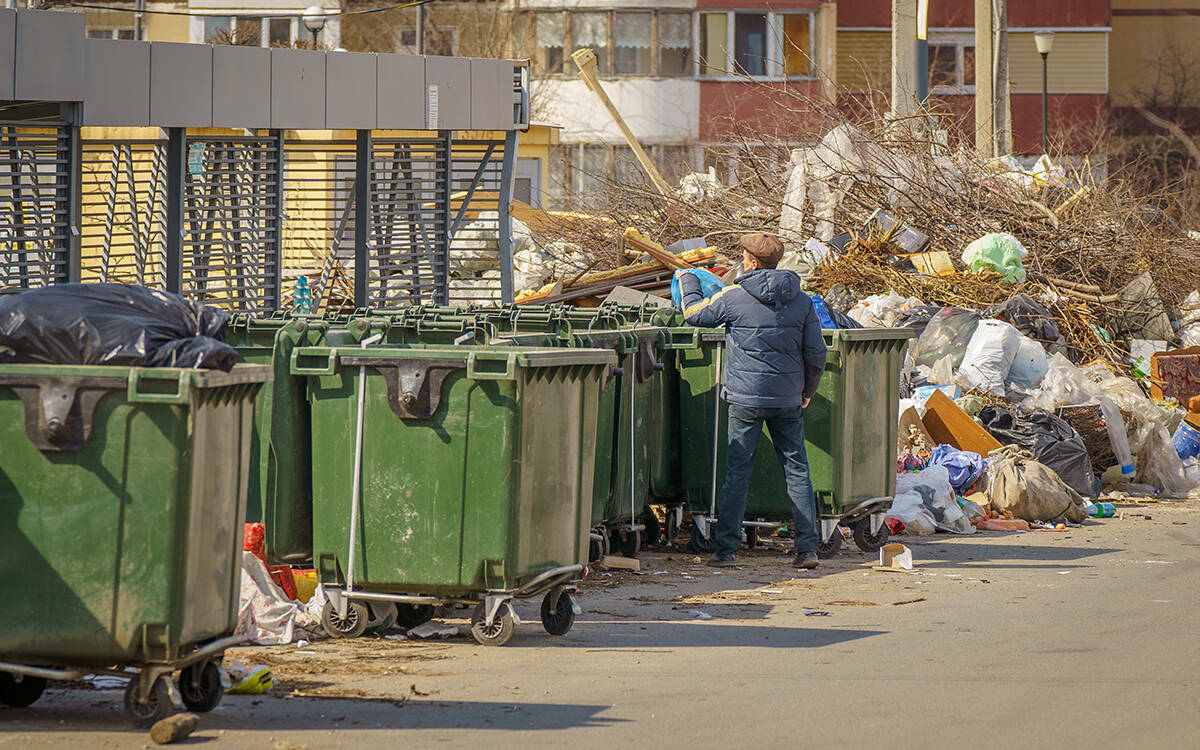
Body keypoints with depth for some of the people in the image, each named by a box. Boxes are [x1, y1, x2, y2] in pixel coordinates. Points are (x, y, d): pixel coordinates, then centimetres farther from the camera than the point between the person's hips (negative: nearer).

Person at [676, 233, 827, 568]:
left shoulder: (734, 297, -8)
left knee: (737, 471, 2)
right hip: (788, 398, 3)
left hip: (747, 396, -3)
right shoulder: (801, 301, 2)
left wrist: (688, 283, 26)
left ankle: (726, 548, 2)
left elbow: (695, 314, 8)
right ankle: (808, 548, 3)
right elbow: (816, 354, 4)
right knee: (797, 471, 7)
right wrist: (808, 390, 19)